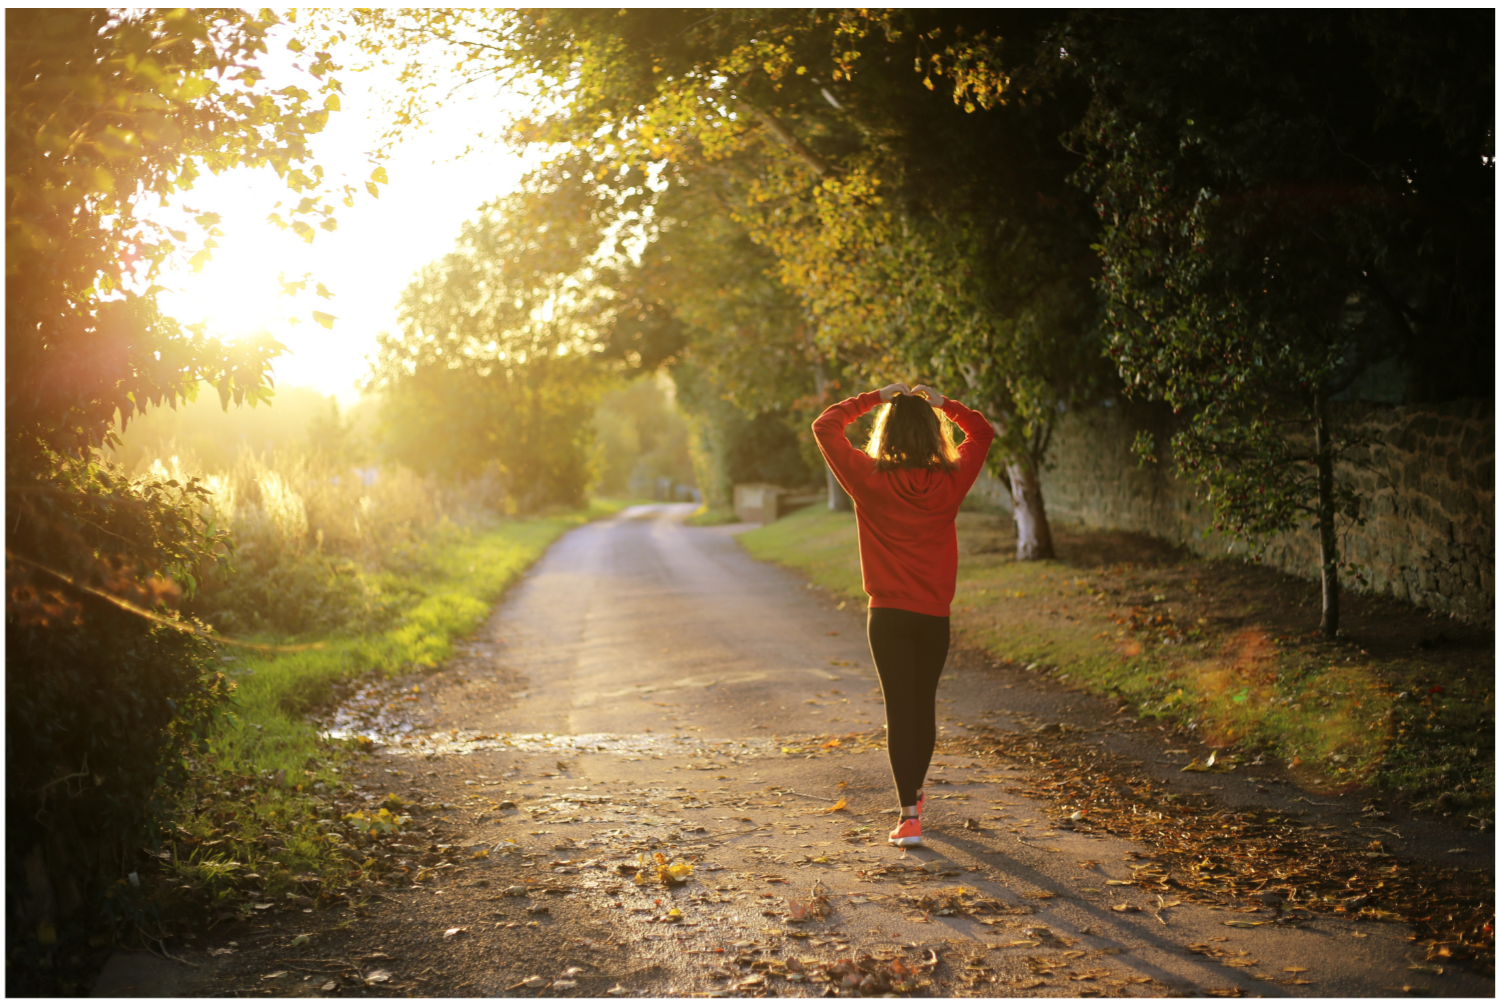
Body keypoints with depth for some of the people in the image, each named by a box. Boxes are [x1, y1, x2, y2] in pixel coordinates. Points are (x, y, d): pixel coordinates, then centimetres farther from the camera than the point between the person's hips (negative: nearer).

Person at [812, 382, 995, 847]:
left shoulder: (870, 479, -10)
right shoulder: (950, 481, -4)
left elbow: (825, 426, 1)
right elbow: (982, 432, 14)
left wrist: (874, 398, 4)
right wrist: (941, 403, 10)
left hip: (889, 615, -2)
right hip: (934, 615, 2)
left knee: (900, 709, -1)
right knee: (924, 705, 18)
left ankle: (909, 815, -9)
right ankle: (914, 791, 37)